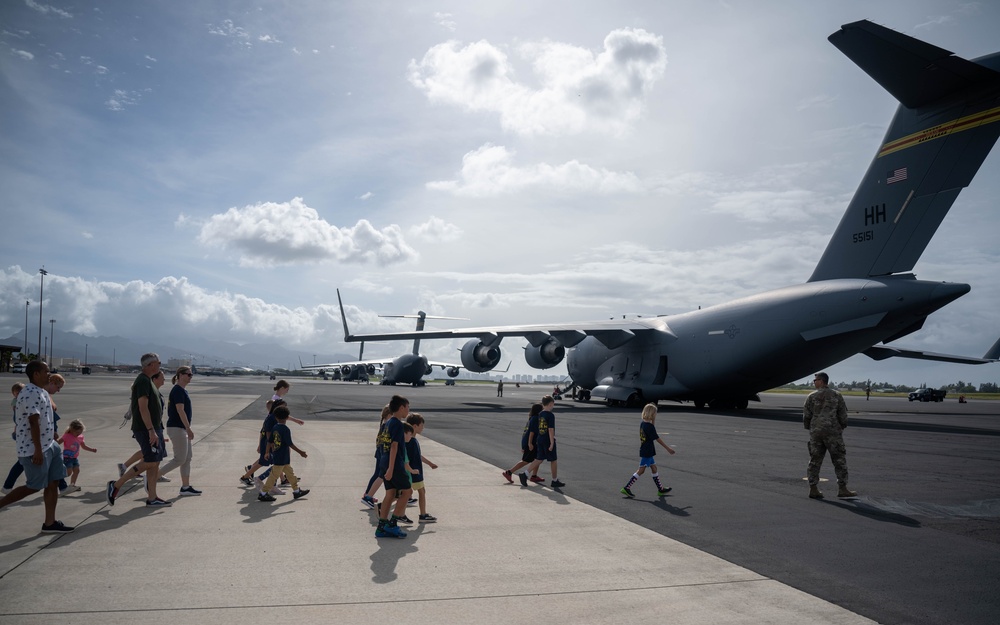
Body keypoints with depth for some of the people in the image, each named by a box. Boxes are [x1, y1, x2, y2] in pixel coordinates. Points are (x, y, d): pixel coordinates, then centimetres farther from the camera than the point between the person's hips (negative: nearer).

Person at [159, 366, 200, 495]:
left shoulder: (183, 390, 14)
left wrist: (187, 429, 20)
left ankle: (185, 487, 13)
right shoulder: (178, 390, -15)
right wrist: (189, 428, -23)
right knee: (180, 459, -6)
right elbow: (180, 410, -21)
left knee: (187, 459, 9)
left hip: (182, 428, 10)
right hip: (176, 428, -10)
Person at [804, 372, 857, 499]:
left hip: (816, 433, 2)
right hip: (833, 432, -2)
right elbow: (843, 416, 2)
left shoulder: (812, 396, 2)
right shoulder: (837, 396, 2)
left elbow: (806, 416, 3)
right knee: (839, 460, 5)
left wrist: (809, 428, 18)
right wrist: (841, 427, 18)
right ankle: (842, 489, 3)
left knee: (815, 460, 6)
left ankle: (813, 489, 4)